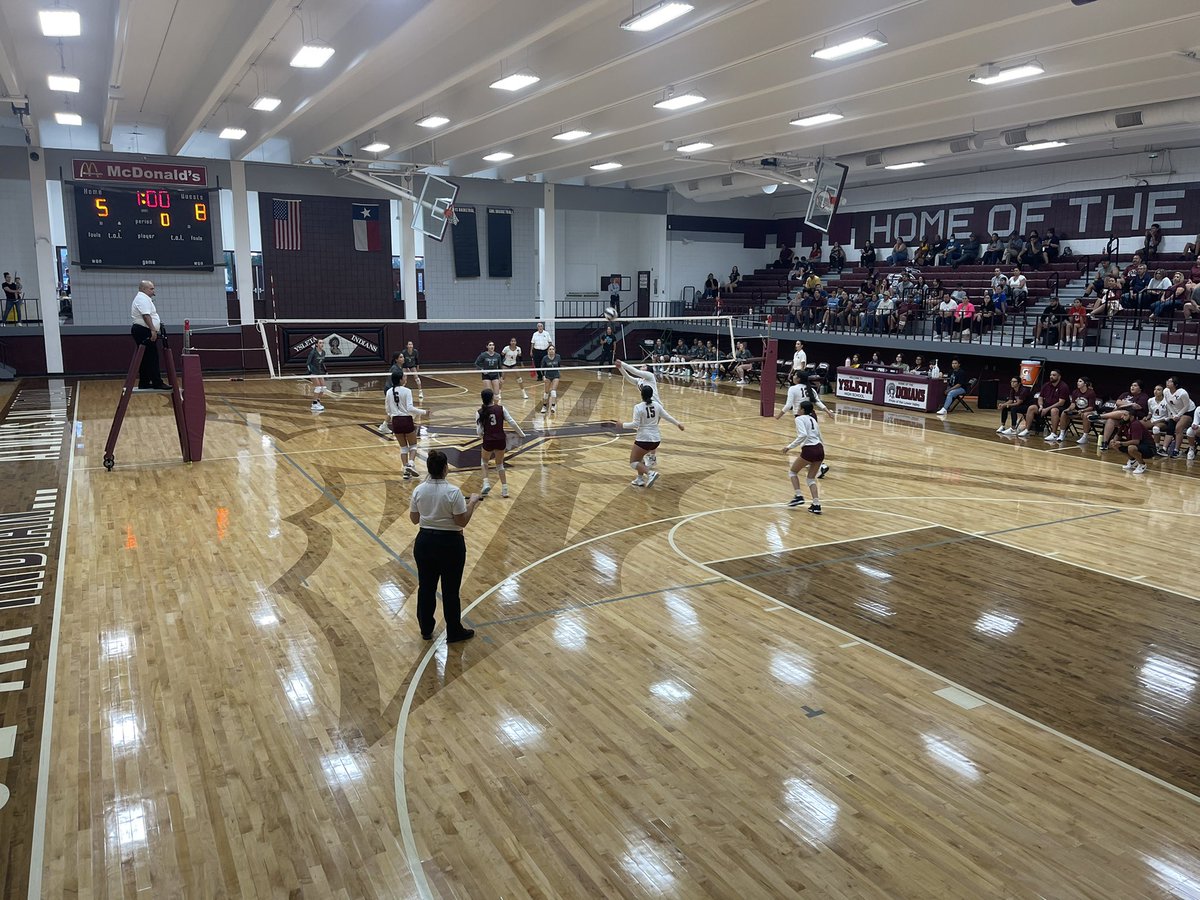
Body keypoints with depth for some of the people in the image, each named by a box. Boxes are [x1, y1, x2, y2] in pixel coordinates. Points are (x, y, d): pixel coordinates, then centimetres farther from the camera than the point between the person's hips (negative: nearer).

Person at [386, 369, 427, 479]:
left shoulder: (389, 392, 2)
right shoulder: (406, 391, -13)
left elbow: (388, 409, 12)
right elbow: (410, 408, -19)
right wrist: (423, 412, -9)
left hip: (395, 421, 4)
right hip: (406, 420, -4)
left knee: (403, 447, 15)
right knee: (413, 445, 12)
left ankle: (406, 470, 8)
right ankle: (411, 464, -13)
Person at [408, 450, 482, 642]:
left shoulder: (418, 490, -4)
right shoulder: (453, 492, -18)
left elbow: (414, 519, 5)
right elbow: (462, 522, -14)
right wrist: (472, 502, -2)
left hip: (424, 543, 4)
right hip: (450, 545, -4)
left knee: (426, 588, 15)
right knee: (450, 590, 8)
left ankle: (426, 630, 29)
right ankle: (454, 633, 20)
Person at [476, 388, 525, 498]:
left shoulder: (480, 412, -6)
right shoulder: (501, 409, -5)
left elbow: (479, 432, -6)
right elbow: (513, 423, -7)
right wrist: (522, 434, 4)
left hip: (488, 441, -1)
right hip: (501, 440, 1)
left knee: (484, 461, 28)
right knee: (500, 464, 20)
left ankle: (486, 483, 12)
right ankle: (504, 489, 16)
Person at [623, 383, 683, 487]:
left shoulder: (638, 407, -12)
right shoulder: (657, 405, 4)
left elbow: (635, 424, -15)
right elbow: (667, 416, 10)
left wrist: (623, 425, -2)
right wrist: (678, 423, 24)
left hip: (644, 439, -7)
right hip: (656, 439, 7)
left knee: (633, 462, 4)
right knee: (639, 457, 27)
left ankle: (650, 473, -17)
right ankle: (640, 480, 22)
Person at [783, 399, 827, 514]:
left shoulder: (799, 419, -3)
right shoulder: (813, 419, 20)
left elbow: (803, 435, -20)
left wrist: (790, 446, -14)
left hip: (809, 450, -7)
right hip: (820, 449, 7)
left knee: (792, 471, 17)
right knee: (811, 478, 17)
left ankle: (799, 496, 5)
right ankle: (816, 505, 5)